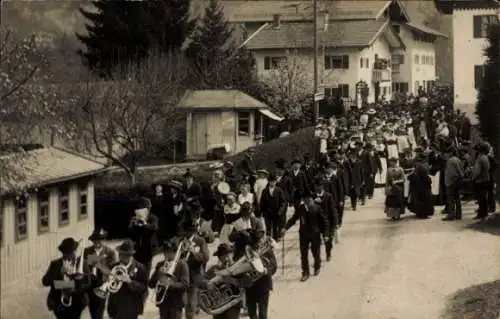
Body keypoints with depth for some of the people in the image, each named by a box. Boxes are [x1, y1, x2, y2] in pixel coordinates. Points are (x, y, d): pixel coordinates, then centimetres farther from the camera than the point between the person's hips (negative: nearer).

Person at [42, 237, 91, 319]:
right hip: (59, 303, 1)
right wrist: (60, 272, -22)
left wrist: (75, 289, -24)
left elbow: (87, 283, -7)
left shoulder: (82, 263, -1)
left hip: (76, 303, -1)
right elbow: (45, 282, -9)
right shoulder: (55, 264, 0)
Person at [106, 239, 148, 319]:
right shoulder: (115, 266, 10)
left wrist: (130, 281, -25)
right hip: (115, 306, 5)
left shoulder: (140, 268, -5)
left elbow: (143, 288, -11)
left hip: (130, 308, -5)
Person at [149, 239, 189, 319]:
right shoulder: (160, 265, 9)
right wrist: (158, 274, -12)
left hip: (176, 302, -4)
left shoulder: (182, 265, -4)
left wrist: (170, 284, -28)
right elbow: (150, 284, 6)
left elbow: (185, 284, -15)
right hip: (162, 301, 4)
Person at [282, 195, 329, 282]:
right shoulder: (300, 208, -2)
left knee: (315, 253, 11)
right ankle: (305, 273, 12)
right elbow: (293, 218, 6)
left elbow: (324, 221, -7)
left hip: (315, 234, -2)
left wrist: (326, 234, -11)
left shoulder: (317, 208, -11)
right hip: (304, 234, 2)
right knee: (304, 254, 2)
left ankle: (317, 268, 39)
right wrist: (286, 228, -5)